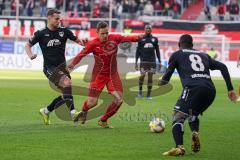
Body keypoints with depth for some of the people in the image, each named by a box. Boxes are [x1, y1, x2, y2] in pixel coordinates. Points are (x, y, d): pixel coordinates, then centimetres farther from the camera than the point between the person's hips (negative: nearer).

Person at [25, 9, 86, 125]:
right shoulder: (40, 34, -2)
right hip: (49, 67, -5)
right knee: (66, 82, -28)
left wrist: (83, 42, -15)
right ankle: (72, 111, -31)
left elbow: (77, 40, 8)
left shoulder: (64, 32, 3)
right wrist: (30, 55, -9)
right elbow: (28, 45, 10)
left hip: (62, 66, 5)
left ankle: (46, 111, 24)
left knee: (65, 94, 3)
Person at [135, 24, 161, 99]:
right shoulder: (141, 39, 5)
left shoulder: (154, 39, 10)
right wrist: (136, 61, 3)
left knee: (150, 77, 1)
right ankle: (140, 90, 14)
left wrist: (159, 61, 9)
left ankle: (149, 95, 7)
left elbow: (157, 50, 14)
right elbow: (138, 51, 7)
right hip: (143, 61, -2)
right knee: (142, 76, -11)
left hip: (152, 61, 2)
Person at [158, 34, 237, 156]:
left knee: (178, 116, -3)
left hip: (193, 88, -5)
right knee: (193, 114, 28)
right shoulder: (204, 55, 31)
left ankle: (179, 147, -24)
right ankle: (195, 133, -1)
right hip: (210, 90, 5)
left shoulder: (176, 55, 19)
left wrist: (161, 82, 43)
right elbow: (222, 67, 19)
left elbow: (166, 79, 19)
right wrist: (230, 89, 17)